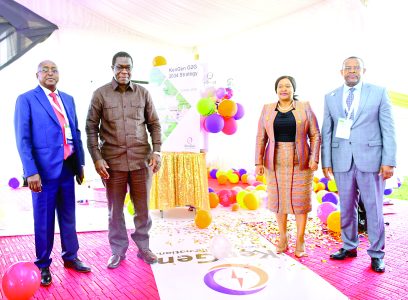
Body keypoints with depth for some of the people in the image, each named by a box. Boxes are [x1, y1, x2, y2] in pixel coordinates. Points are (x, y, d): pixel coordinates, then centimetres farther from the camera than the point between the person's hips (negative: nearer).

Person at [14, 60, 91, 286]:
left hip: (67, 167, 5)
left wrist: (80, 164, 10)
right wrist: (31, 171, -15)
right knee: (44, 219, 7)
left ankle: (70, 257, 30)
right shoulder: (26, 99, -3)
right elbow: (23, 138, -8)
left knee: (68, 216, 15)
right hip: (43, 169, -5)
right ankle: (43, 265, 23)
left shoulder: (68, 99, 13)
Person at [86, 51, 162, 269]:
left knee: (143, 207, 10)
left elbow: (154, 124, 9)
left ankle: (143, 247, 27)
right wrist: (96, 158, -6)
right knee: (115, 209, 9)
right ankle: (118, 251, 25)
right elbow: (91, 128, 1)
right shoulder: (100, 94, 0)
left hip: (141, 160, 1)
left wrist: (156, 151, -2)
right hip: (112, 161, -1)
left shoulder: (143, 93, 5)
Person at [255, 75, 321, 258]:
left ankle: (300, 242, 12)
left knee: (300, 200, 2)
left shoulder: (304, 107, 0)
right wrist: (258, 162, -2)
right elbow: (261, 138, 4)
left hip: (300, 162, -2)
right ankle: (283, 240, 21)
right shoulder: (267, 109, 4)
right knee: (279, 199, 8)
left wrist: (314, 158, -11)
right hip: (276, 162, 2)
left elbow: (315, 135, -1)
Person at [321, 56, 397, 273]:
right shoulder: (330, 97, 9)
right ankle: (349, 247, 27)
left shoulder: (378, 92, 2)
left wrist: (388, 161, -8)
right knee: (347, 207, 11)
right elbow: (326, 132, 7)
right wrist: (326, 162, 2)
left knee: (373, 208, 4)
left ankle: (376, 254, 18)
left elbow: (388, 129, -1)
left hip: (370, 159, -2)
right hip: (342, 160, 2)